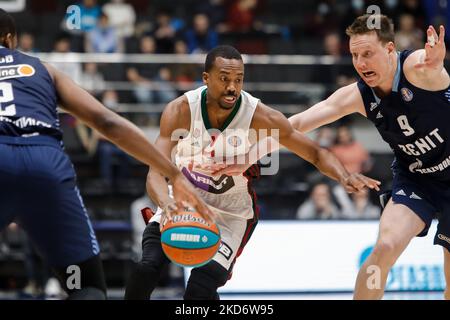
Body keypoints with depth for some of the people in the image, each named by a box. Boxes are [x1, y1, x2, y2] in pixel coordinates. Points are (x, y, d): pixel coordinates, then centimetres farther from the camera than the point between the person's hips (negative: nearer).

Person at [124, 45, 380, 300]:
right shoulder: (181, 110, -22)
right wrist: (166, 203, -53)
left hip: (230, 216, -1)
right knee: (146, 269, -19)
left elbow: (317, 154, -14)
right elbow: (156, 172, -30)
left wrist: (344, 177, -36)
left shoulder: (261, 118, -23)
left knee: (200, 290, -20)